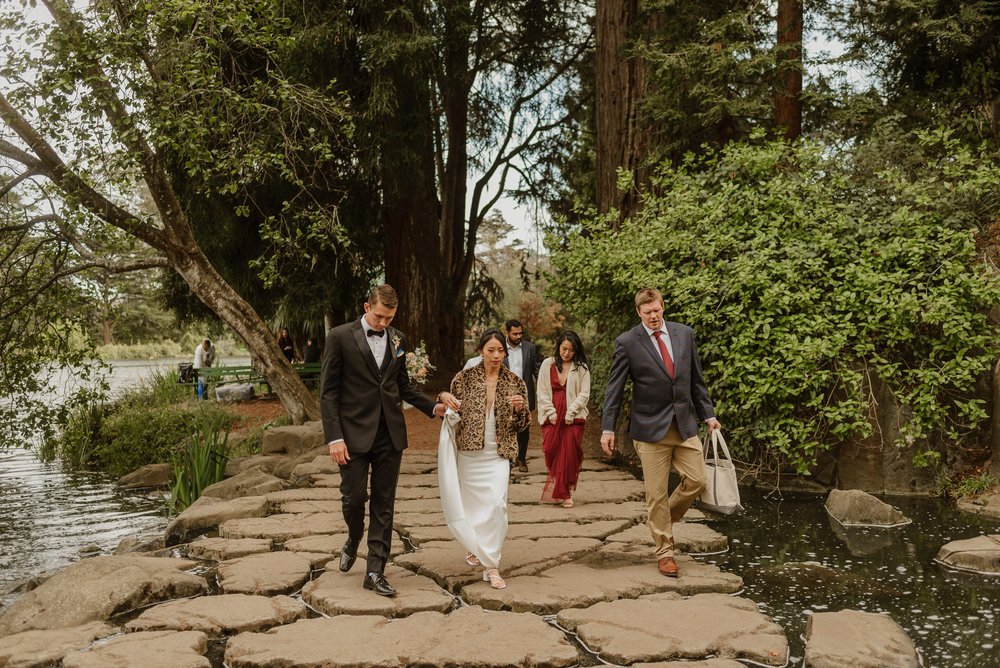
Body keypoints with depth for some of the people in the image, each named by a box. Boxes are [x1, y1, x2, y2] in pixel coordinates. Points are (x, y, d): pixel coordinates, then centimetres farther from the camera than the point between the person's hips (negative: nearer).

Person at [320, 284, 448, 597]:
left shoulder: (397, 339, 9)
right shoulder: (340, 337, -5)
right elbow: (328, 391, -6)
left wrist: (432, 407, 4)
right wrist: (334, 437, -13)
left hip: (390, 433, 4)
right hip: (355, 432, -4)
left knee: (384, 503, 5)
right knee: (354, 496, 0)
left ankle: (375, 571, 12)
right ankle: (353, 541, 33)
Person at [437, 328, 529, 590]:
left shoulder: (514, 382, 1)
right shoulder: (465, 378, -1)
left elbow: (521, 424, 6)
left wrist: (520, 407, -16)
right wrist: (444, 397, -13)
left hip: (498, 453, 0)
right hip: (469, 451, 1)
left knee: (496, 504, -13)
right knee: (471, 503, 11)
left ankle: (491, 565, -5)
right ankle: (475, 547, 39)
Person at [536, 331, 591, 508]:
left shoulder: (581, 368, 3)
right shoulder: (547, 364, 6)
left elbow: (584, 394, -1)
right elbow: (542, 392, 5)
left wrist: (570, 413, -10)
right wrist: (551, 413, -4)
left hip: (573, 418, -1)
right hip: (551, 417, 1)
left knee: (569, 455, -2)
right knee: (551, 452, -4)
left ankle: (566, 493, 8)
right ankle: (560, 489, 14)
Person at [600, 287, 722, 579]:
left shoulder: (685, 334, 5)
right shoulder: (627, 342, -6)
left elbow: (696, 378, 11)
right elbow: (614, 388, -5)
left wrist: (708, 414, 10)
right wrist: (607, 428, -9)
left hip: (684, 424, 4)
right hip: (651, 427, -4)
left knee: (697, 481, 3)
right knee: (656, 493, 2)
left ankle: (662, 519, 29)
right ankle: (665, 552, 17)